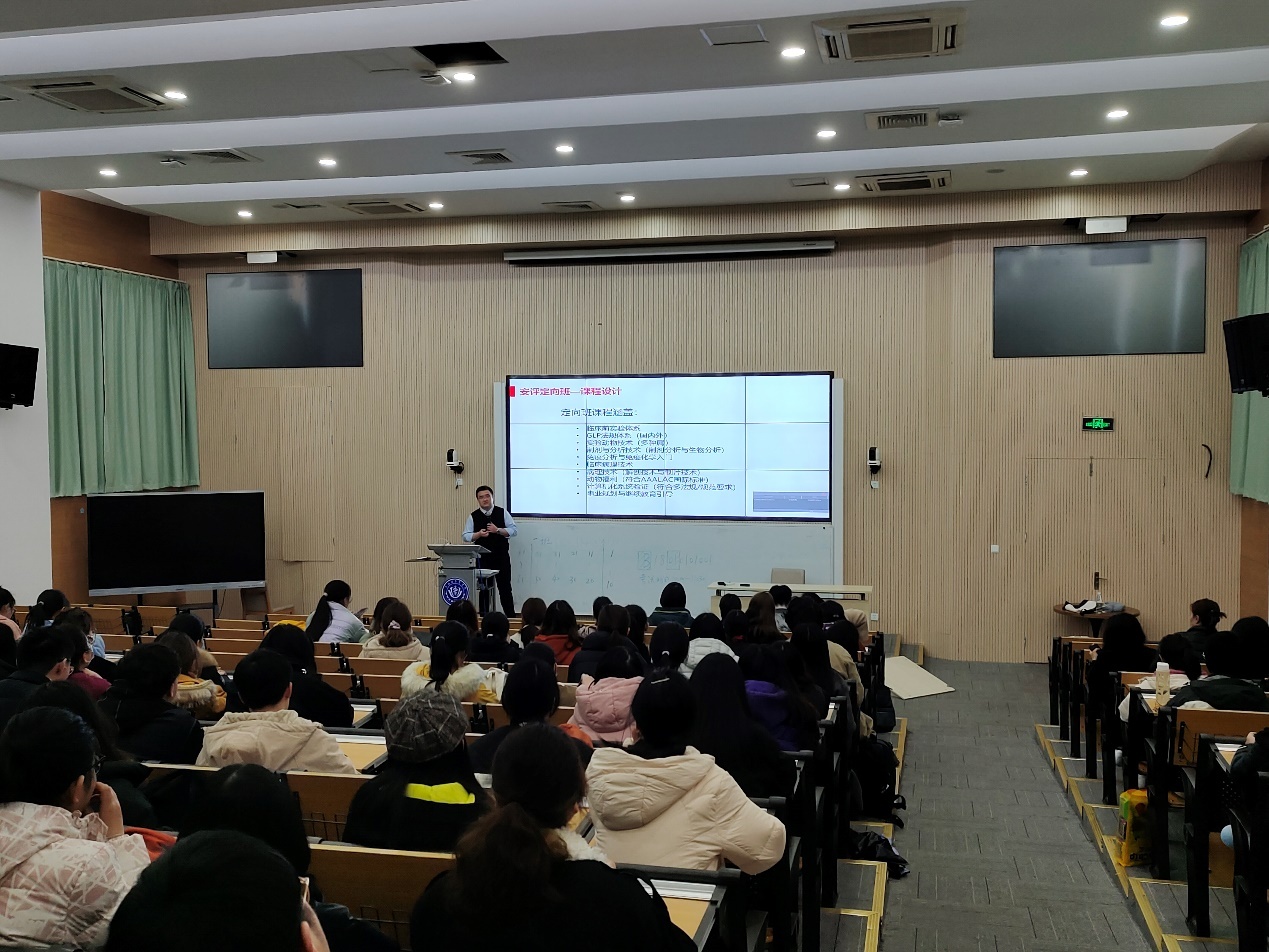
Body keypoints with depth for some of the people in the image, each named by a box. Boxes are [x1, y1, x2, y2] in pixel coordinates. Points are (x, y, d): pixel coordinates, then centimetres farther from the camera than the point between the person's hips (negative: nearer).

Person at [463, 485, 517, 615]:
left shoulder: (502, 513, 3)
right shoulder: (473, 516, 3)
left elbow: (514, 530, 1)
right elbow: (465, 536, 3)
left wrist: (498, 530, -13)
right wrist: (479, 534, -15)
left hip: (501, 556, 0)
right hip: (482, 558, 0)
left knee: (505, 588, 1)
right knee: (483, 589, 6)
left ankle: (510, 618, 7)